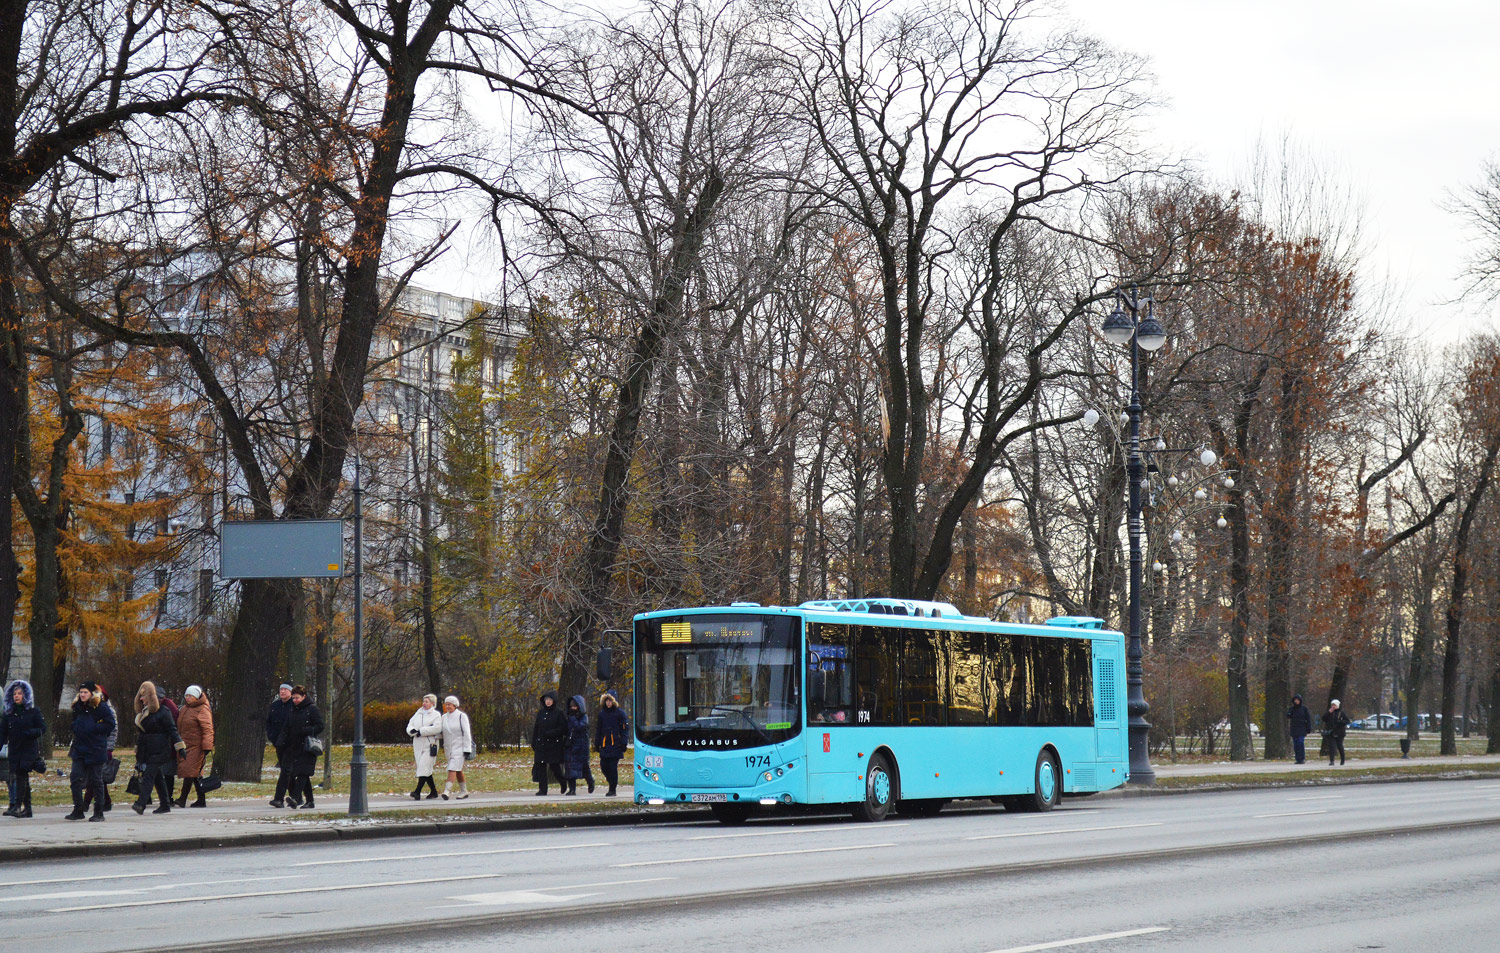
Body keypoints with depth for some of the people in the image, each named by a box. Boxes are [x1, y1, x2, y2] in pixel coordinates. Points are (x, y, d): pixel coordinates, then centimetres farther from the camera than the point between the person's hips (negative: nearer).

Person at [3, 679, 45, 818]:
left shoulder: (34, 711, 2)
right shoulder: (8, 713, 10)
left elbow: (43, 728, 0)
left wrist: (30, 733, -18)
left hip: (29, 749, -4)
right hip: (14, 750, 4)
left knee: (21, 775, -18)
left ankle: (17, 806, -24)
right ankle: (27, 809, 13)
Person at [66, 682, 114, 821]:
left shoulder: (101, 707, -7)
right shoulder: (78, 707, 12)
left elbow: (110, 725, -10)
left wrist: (93, 729, -16)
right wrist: (75, 728, 6)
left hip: (96, 749, -6)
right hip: (79, 749, 6)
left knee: (96, 781, 1)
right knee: (75, 778, -3)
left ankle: (99, 812, 8)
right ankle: (78, 810, 5)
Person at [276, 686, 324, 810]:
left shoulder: (312, 709, -2)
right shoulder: (291, 711, 17)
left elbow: (320, 726, -6)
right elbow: (285, 730, 16)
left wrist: (305, 731, -18)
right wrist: (280, 745, 4)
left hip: (307, 747, -7)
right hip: (294, 747, 7)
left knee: (302, 773, -16)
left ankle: (295, 797, -28)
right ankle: (309, 801, 12)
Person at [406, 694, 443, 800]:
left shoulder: (436, 715, 0)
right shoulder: (418, 714, 18)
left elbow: (437, 728, -16)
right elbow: (409, 726, 12)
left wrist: (421, 731, -16)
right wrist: (412, 730, -12)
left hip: (430, 745, -6)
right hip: (418, 745, 6)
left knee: (424, 767, -16)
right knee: (426, 770, 8)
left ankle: (417, 792, -23)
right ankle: (433, 791, 17)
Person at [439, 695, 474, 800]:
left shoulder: (462, 716, -8)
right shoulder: (444, 717, 10)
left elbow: (466, 734, -11)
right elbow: (442, 733, 17)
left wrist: (467, 751, -15)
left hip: (460, 747, -7)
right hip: (449, 747, 7)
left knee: (453, 769, -17)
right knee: (458, 771, 12)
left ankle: (447, 790, -26)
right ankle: (464, 791, 21)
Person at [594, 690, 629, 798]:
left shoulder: (620, 713, -1)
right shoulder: (602, 713, 14)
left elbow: (625, 729, -1)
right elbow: (598, 729, 21)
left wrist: (623, 743, -8)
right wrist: (597, 744, 16)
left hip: (615, 744, -5)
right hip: (604, 744, 5)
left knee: (613, 766, -7)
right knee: (603, 766, 0)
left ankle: (612, 789, 1)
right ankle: (612, 783, 21)